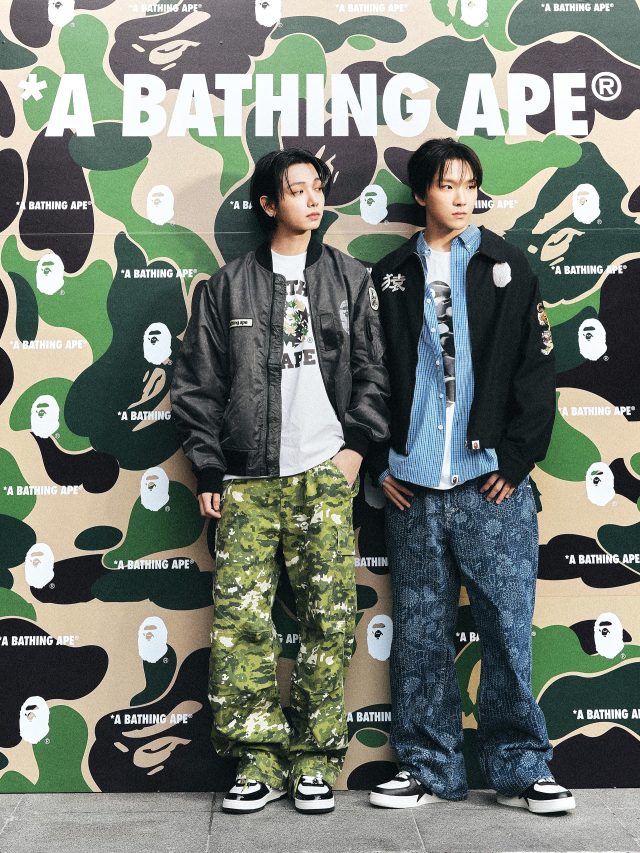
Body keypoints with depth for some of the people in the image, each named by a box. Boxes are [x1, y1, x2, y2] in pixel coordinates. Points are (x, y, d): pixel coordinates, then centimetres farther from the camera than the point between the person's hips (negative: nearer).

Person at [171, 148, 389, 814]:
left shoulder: (351, 278, 13)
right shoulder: (227, 286, 10)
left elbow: (372, 370, 10)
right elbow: (198, 385, 8)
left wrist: (357, 444, -1)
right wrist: (209, 470, 2)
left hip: (324, 474, 0)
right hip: (247, 481, 0)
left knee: (328, 618, 0)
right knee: (240, 616, -4)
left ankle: (315, 760, 12)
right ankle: (259, 760, 9)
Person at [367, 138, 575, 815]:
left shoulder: (506, 266, 8)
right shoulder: (389, 277, 11)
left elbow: (536, 369, 2)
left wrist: (516, 459, -6)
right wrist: (380, 463, 2)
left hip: (493, 484, -1)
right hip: (412, 488, 2)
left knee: (507, 628, 2)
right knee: (419, 634, 7)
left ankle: (520, 768, 16)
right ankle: (427, 767, 20)